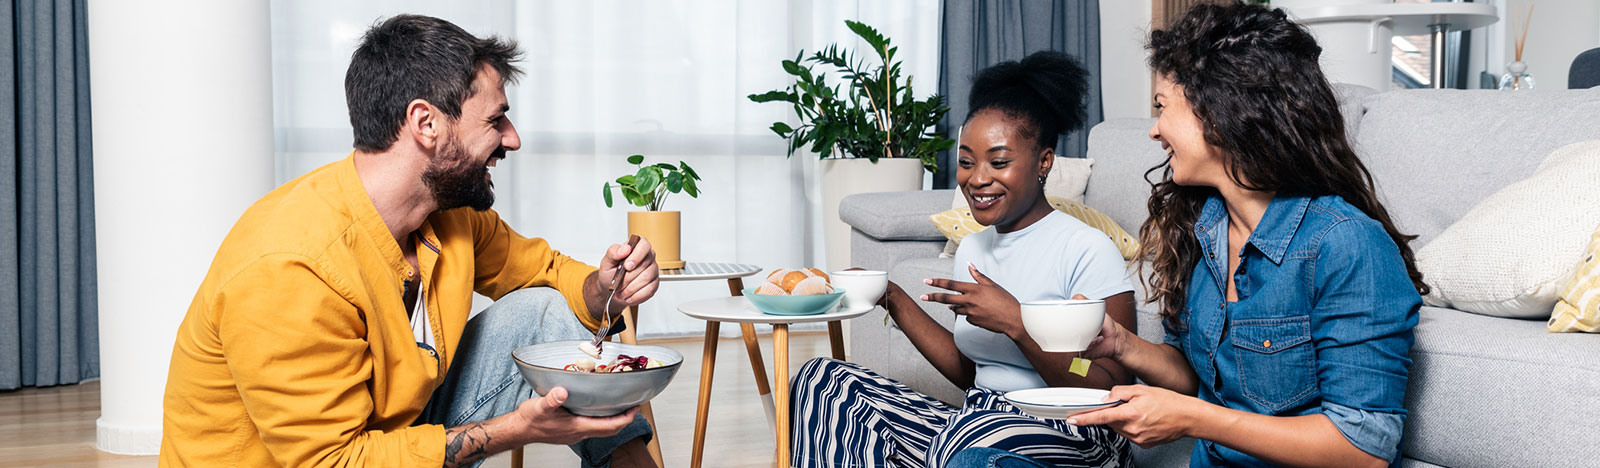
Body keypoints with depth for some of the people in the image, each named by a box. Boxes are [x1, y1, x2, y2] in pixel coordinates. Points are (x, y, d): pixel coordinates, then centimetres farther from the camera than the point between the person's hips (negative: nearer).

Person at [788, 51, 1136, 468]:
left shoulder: (1088, 250, -11)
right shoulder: (972, 249, 13)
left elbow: (1112, 394, -16)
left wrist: (1015, 323, -22)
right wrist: (895, 302, 10)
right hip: (977, 421, 8)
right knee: (824, 380, -4)